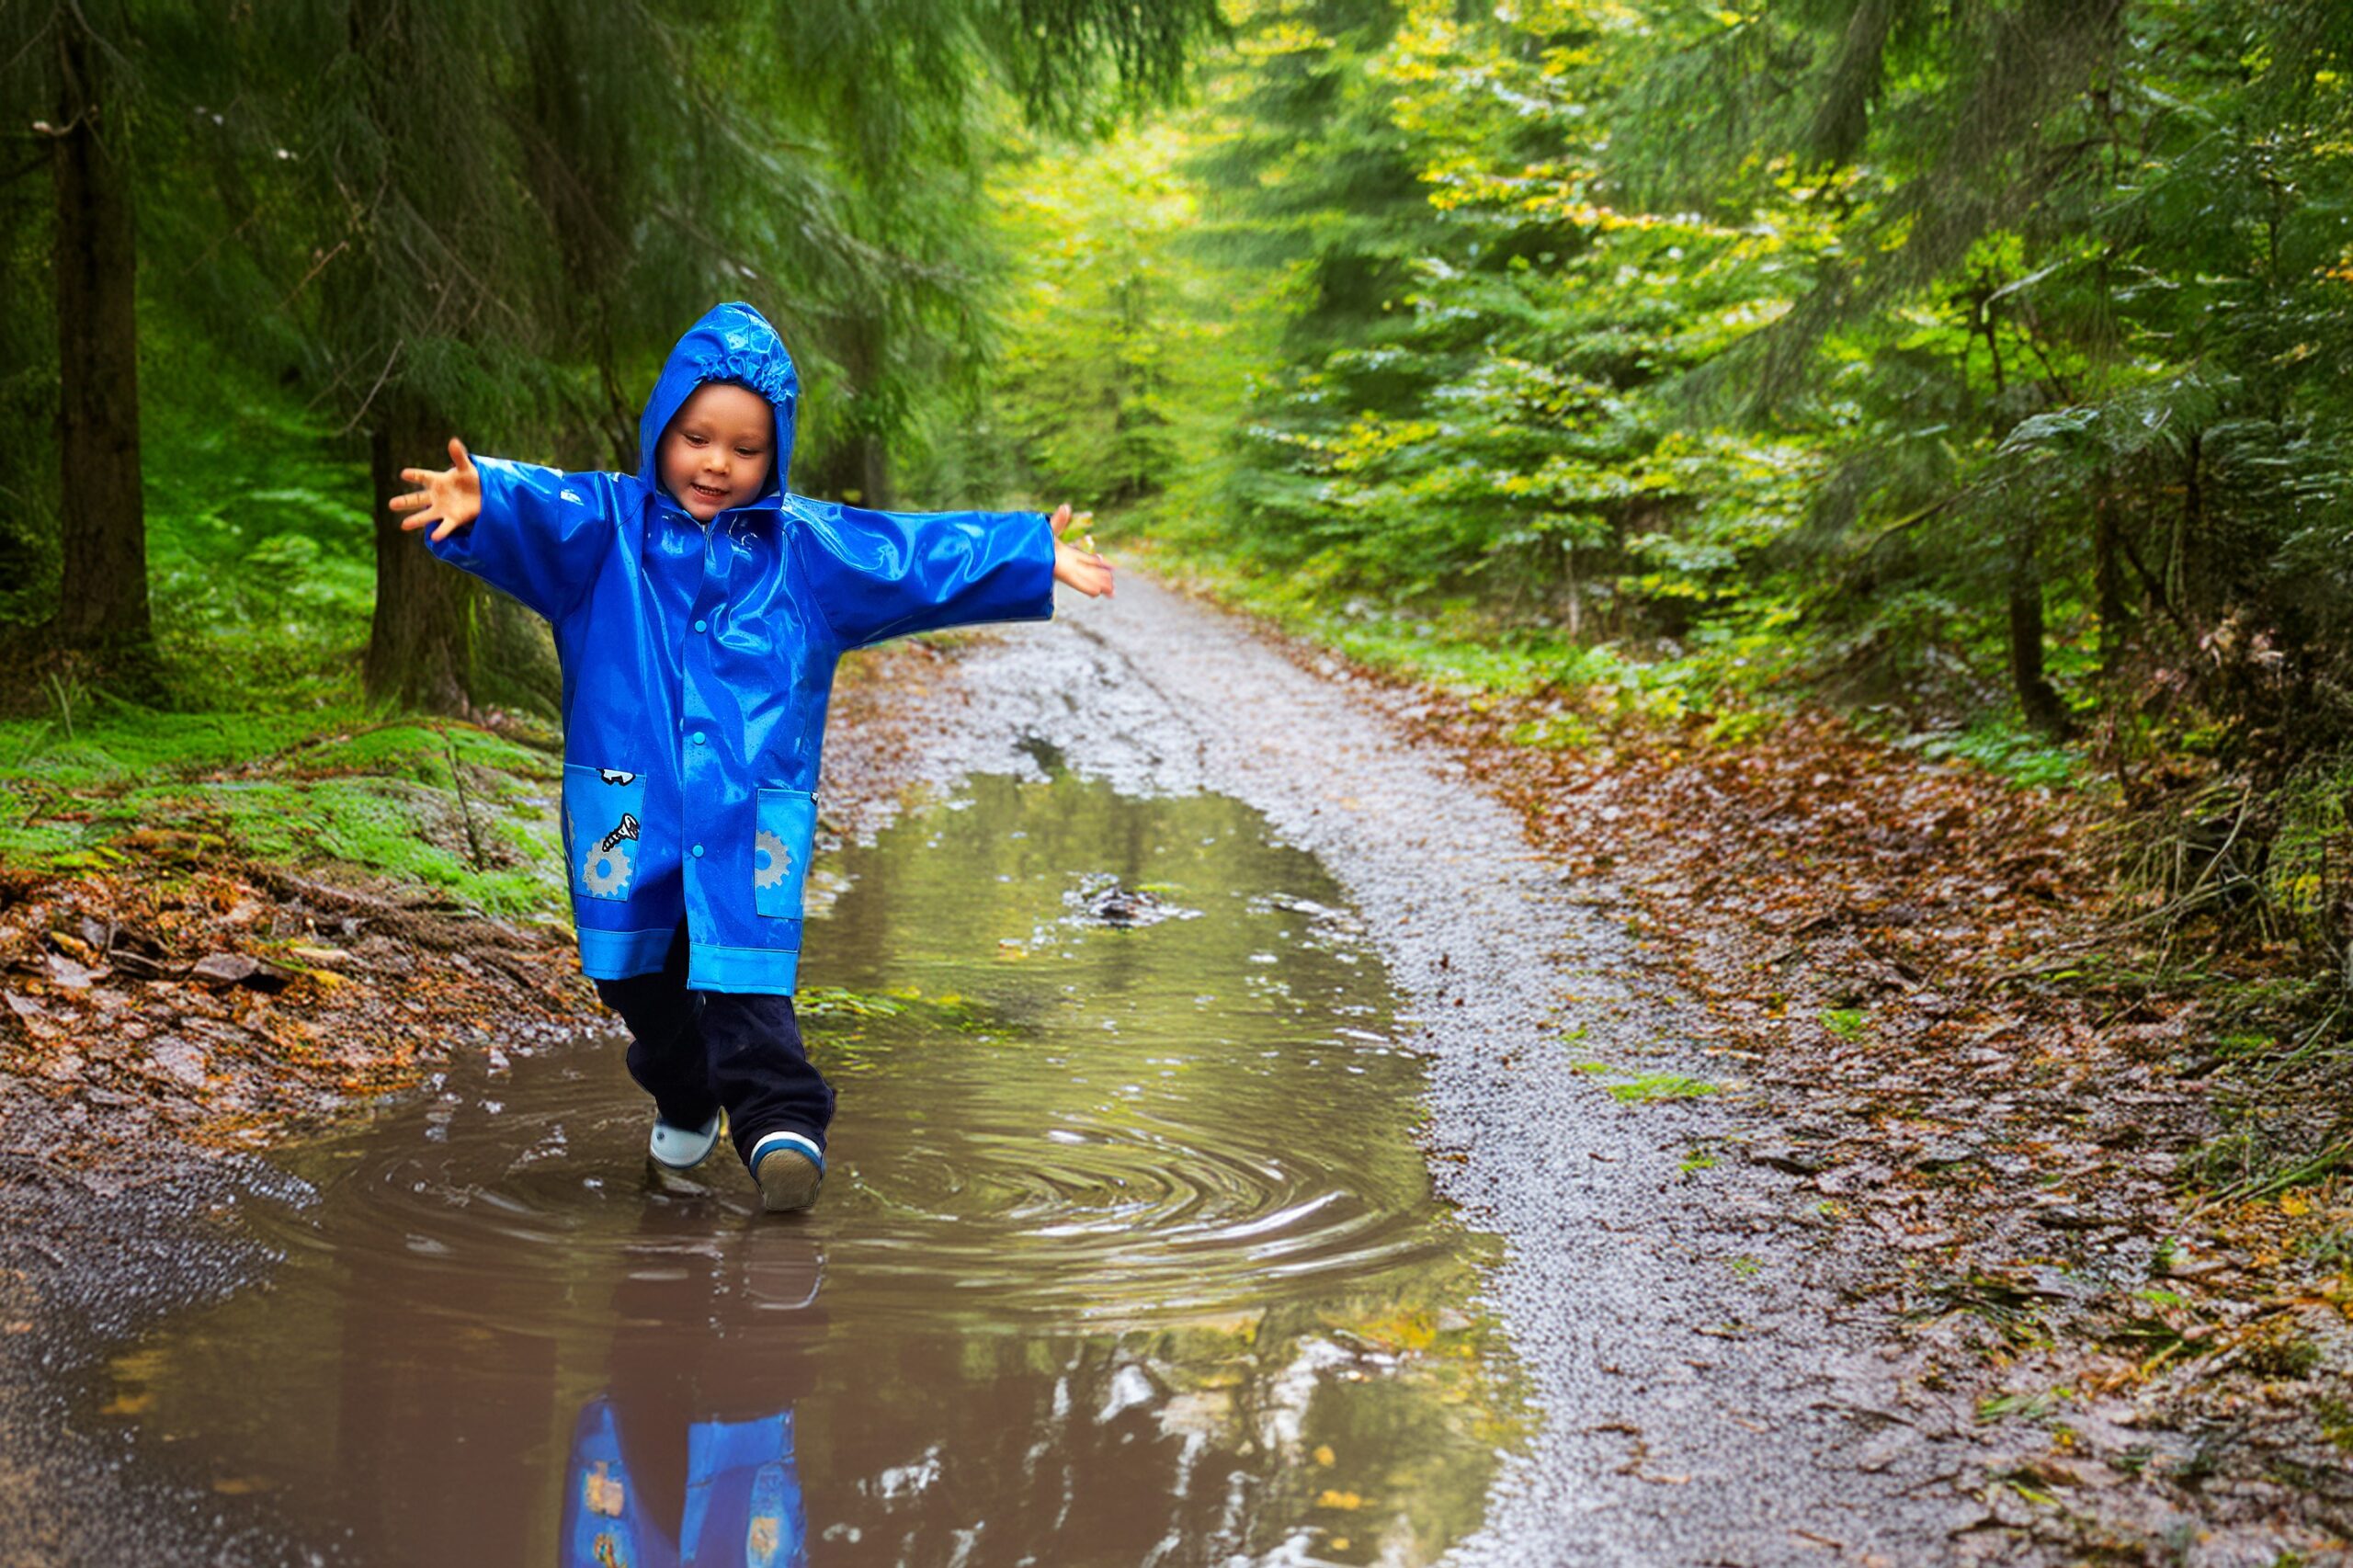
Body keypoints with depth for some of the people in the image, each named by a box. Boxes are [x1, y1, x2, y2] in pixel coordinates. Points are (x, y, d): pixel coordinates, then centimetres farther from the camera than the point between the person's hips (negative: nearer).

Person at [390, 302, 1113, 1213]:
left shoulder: (805, 547, 9)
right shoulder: (608, 525, 4)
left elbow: (917, 557, 9)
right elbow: (540, 514, -16)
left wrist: (1033, 557, 3)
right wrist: (478, 502, -39)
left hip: (754, 808, -1)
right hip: (626, 799, 1)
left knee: (747, 971, -14)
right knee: (636, 974, 12)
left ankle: (780, 1121, -13)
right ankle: (683, 1100, 35)